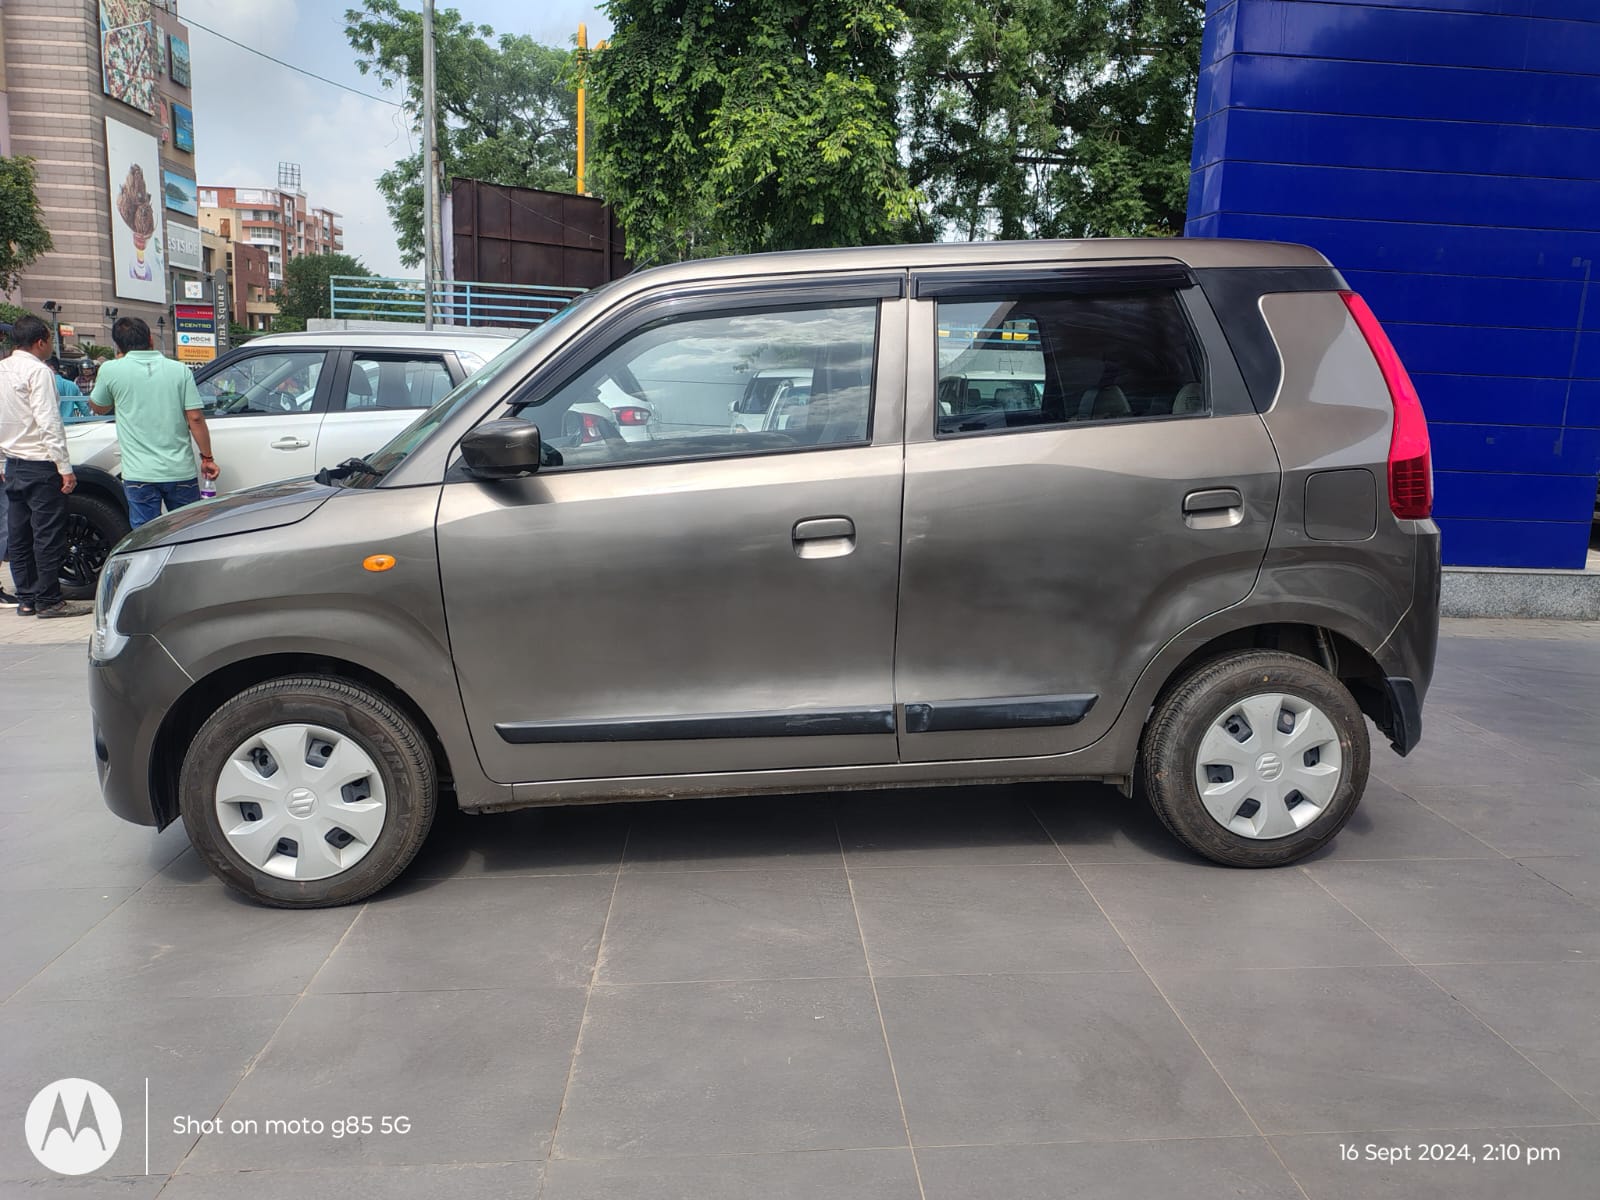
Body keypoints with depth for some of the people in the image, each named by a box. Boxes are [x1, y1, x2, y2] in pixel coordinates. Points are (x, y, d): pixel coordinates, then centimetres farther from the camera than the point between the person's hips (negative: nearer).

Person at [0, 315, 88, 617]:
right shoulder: (38, 371, -12)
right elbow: (49, 423, -19)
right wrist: (65, 467, -18)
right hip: (40, 465, -9)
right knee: (48, 534, -3)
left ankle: (26, 599, 17)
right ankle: (48, 600, 0)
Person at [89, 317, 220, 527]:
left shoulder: (111, 370, -2)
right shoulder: (180, 370, 0)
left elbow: (98, 407, 16)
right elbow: (195, 418, -5)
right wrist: (207, 458, 4)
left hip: (140, 475, -1)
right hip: (180, 471, 1)